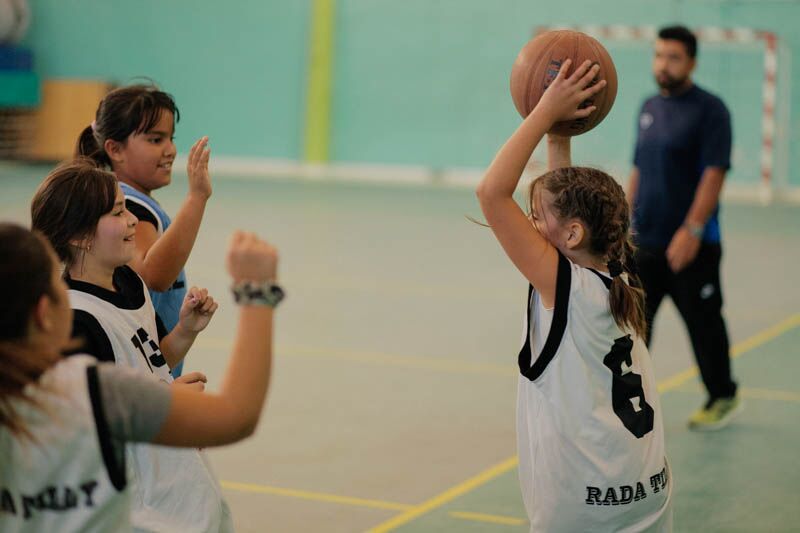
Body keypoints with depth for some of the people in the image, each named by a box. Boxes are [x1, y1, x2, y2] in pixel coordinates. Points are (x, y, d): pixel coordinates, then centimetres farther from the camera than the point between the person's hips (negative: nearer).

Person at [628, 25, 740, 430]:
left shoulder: (709, 109, -10)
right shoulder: (649, 108, 11)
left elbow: (713, 173, -16)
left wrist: (692, 230, -23)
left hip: (690, 245, -6)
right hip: (644, 244, 6)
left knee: (704, 324, 7)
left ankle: (723, 398, 25)